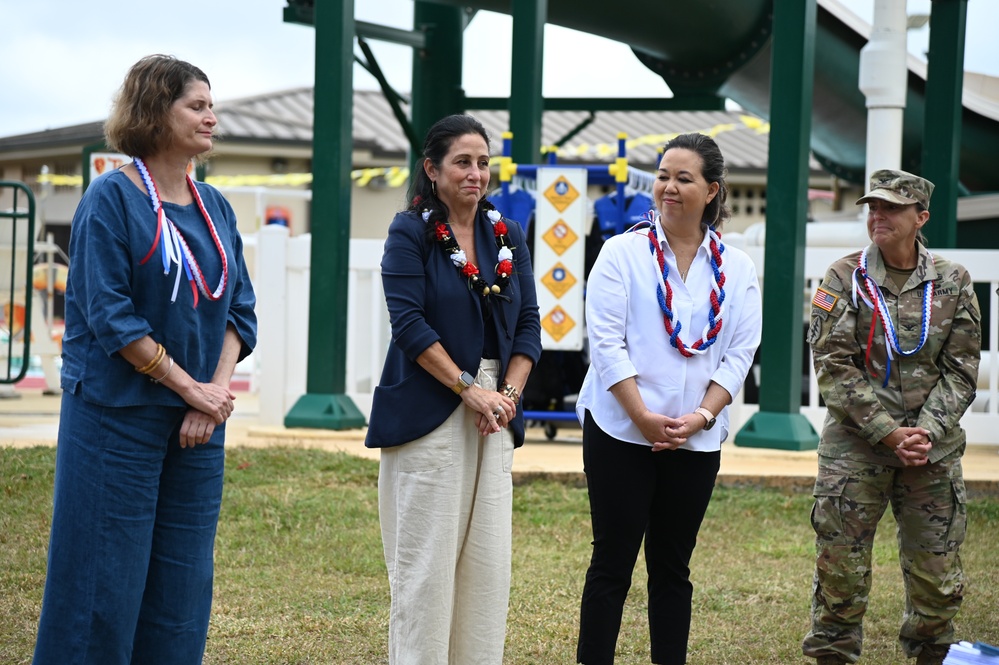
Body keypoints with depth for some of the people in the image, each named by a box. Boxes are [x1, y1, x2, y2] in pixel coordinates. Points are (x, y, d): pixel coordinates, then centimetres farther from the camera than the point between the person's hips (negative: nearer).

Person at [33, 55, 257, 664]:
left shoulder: (214, 206, 11)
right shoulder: (112, 198, -8)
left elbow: (238, 310, 9)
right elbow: (109, 315, -14)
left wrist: (216, 395, -6)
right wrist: (192, 388, -14)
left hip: (198, 427, 6)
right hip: (118, 414, -6)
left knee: (182, 579, 8)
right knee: (105, 578, -2)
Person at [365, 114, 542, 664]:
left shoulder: (507, 236, 12)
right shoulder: (410, 233, -3)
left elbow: (528, 324, 10)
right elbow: (409, 324, -11)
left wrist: (509, 392, -4)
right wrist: (468, 388, -15)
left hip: (494, 414, 5)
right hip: (429, 413, -5)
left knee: (488, 558, 4)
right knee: (426, 557, -4)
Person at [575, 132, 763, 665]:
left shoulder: (736, 269, 7)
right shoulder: (623, 253, -2)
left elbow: (740, 354, 3)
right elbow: (606, 342, -8)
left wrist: (701, 416, -11)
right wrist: (644, 417, -15)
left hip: (696, 441, 3)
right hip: (621, 434, -3)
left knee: (673, 567, 9)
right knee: (613, 563, 0)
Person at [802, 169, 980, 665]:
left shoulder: (953, 283, 5)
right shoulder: (844, 279, 0)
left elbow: (960, 370, 4)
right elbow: (834, 368, -5)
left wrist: (927, 432, -10)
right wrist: (889, 433, -13)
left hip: (933, 452, 2)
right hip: (855, 447, -1)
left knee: (939, 580, 4)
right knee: (841, 570, 0)